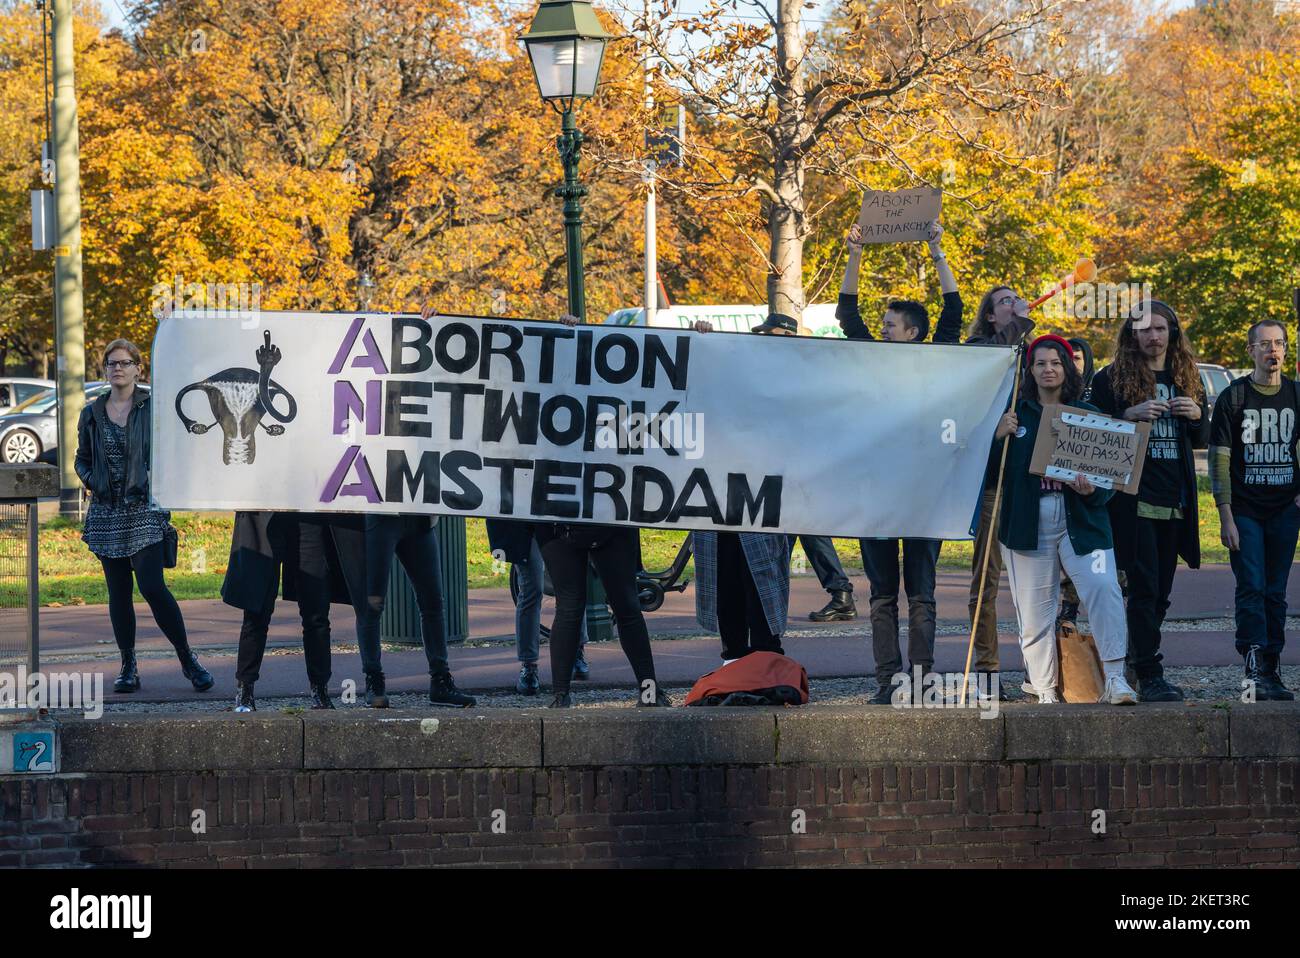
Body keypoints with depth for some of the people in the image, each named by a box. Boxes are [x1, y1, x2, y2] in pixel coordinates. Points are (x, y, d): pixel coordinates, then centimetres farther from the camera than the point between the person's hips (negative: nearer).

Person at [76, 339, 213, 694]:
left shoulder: (153, 408, -1)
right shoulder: (92, 414, 10)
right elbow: (82, 458, 18)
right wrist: (90, 479, -1)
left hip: (145, 510, -4)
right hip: (107, 514, 4)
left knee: (152, 587, -13)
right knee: (118, 592, 6)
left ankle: (188, 660, -2)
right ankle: (128, 666, 14)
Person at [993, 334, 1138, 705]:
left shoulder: (1088, 414, 9)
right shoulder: (1015, 414, 10)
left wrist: (1092, 490, -14)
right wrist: (998, 437, -10)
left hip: (1079, 521, -1)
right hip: (1028, 523, 1)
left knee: (1103, 587, -21)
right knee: (1034, 610, 1)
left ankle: (1115, 679, -21)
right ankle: (1046, 691, 9)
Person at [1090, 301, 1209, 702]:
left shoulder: (1186, 377, 14)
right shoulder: (1111, 379, 0)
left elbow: (1202, 439, 19)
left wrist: (1197, 415, -3)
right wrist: (1129, 415, -18)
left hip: (1174, 502, 5)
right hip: (1133, 499, -5)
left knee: (1160, 592, 7)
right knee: (1144, 587, -12)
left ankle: (1137, 665, 16)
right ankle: (1149, 676, -13)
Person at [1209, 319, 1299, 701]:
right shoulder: (1232, 398, -2)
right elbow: (1219, 459, -4)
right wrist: (1225, 515, -10)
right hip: (1245, 511, -3)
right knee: (1252, 590, -12)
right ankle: (1255, 669, -19)